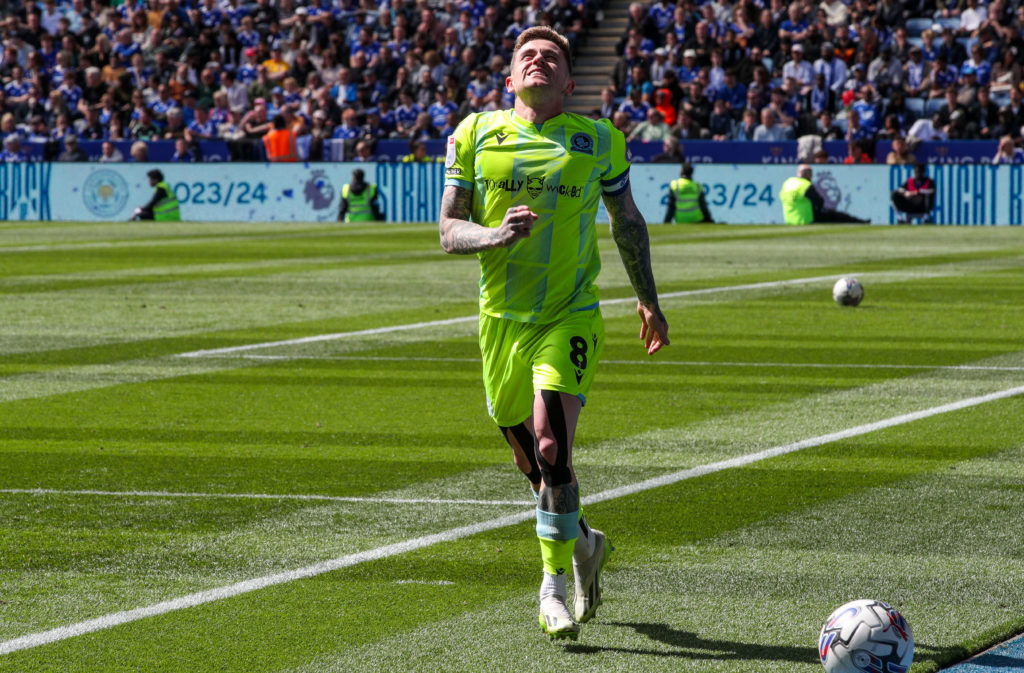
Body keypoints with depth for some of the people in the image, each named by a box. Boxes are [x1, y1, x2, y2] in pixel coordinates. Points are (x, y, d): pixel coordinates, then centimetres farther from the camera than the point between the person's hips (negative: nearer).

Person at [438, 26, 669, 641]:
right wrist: (495, 234, -17)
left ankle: (554, 584, -3)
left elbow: (628, 220, 17)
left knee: (551, 448, -19)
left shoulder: (599, 140, 3)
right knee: (531, 460, 11)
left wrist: (649, 301, 17)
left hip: (571, 317, -2)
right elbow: (449, 231, 3)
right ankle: (584, 543, 39)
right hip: (503, 318, 2)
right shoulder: (475, 134, 3)